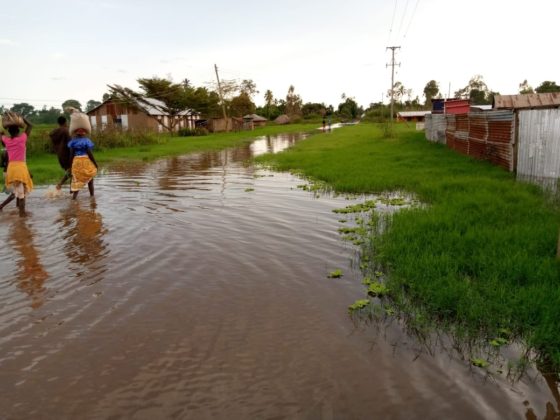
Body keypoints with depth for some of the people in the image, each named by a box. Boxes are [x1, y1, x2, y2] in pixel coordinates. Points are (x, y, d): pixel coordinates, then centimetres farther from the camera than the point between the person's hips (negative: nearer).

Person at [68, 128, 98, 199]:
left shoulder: (73, 141, 2)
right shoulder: (86, 140, -8)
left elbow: (71, 155, 1)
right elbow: (89, 153, -12)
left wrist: (70, 165, 8)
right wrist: (95, 163, -5)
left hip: (76, 162, 3)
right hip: (87, 161, -3)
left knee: (77, 181, 9)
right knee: (90, 180, 14)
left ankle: (73, 197, -4)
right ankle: (92, 195, 17)